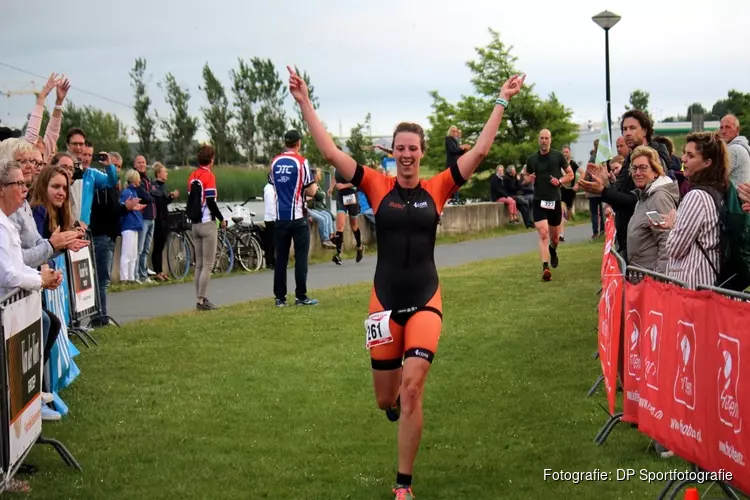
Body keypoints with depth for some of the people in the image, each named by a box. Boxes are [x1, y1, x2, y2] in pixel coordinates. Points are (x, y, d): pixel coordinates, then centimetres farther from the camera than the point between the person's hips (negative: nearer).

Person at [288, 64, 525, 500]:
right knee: (386, 399, 10)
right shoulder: (378, 186, -1)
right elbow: (331, 153, -5)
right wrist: (305, 103, -7)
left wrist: (502, 103, -3)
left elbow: (480, 152, -2)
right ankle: (399, 401, 51)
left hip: (425, 301, -1)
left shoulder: (437, 189, -1)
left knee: (412, 390, -13)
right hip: (385, 301, 1)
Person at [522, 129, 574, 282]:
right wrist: (528, 179, -7)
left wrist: (560, 181, -13)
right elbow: (526, 178, 17)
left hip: (555, 201, 1)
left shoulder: (558, 156, -1)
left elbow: (571, 174, 5)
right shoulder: (531, 159, 3)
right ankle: (545, 268, -22)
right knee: (543, 234, -16)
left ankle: (553, 250, 49)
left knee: (554, 236, 14)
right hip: (539, 201, -1)